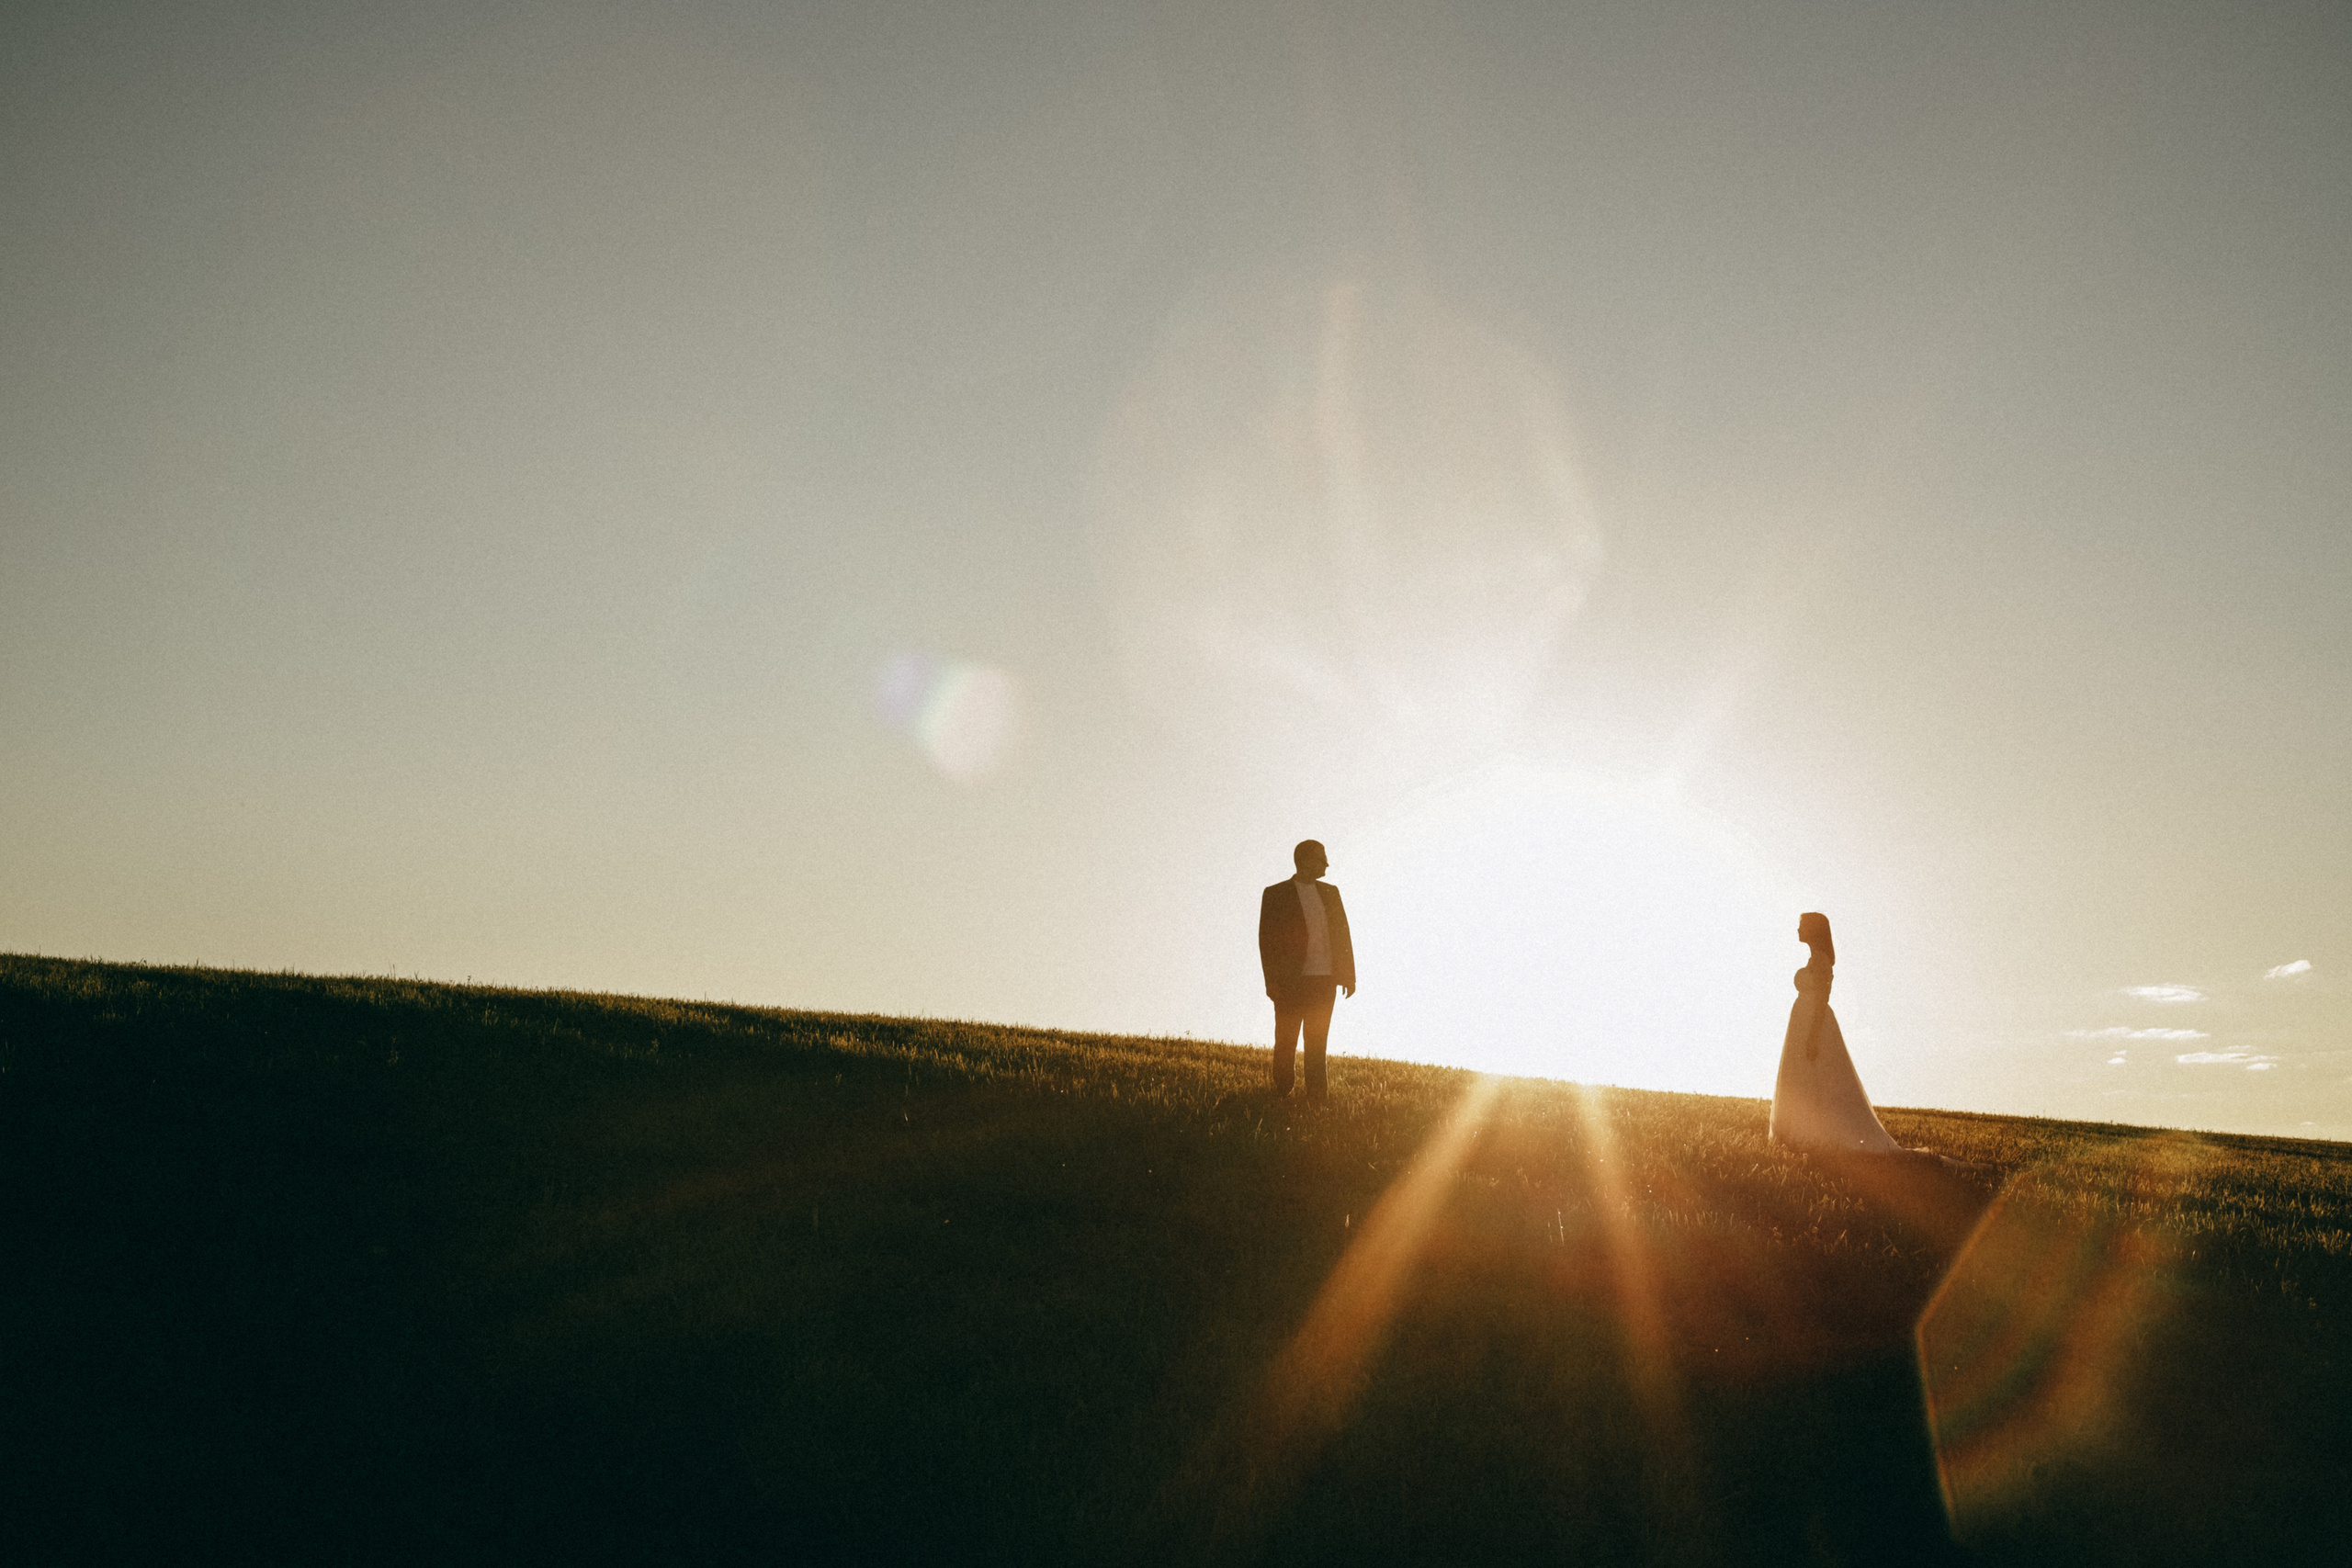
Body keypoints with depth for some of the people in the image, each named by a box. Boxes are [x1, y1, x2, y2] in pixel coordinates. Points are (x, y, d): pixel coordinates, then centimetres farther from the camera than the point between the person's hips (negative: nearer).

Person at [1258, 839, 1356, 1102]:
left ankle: (1316, 1100, 9)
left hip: (1325, 981, 3)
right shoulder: (1276, 895, -1)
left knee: (1317, 1045, 6)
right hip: (1291, 982, -3)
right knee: (1286, 1043, 3)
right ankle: (1281, 1097, 17)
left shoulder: (1330, 893, 12)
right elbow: (1266, 940, -4)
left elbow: (1343, 935, 12)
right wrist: (1271, 981, -10)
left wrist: (1348, 975, 6)